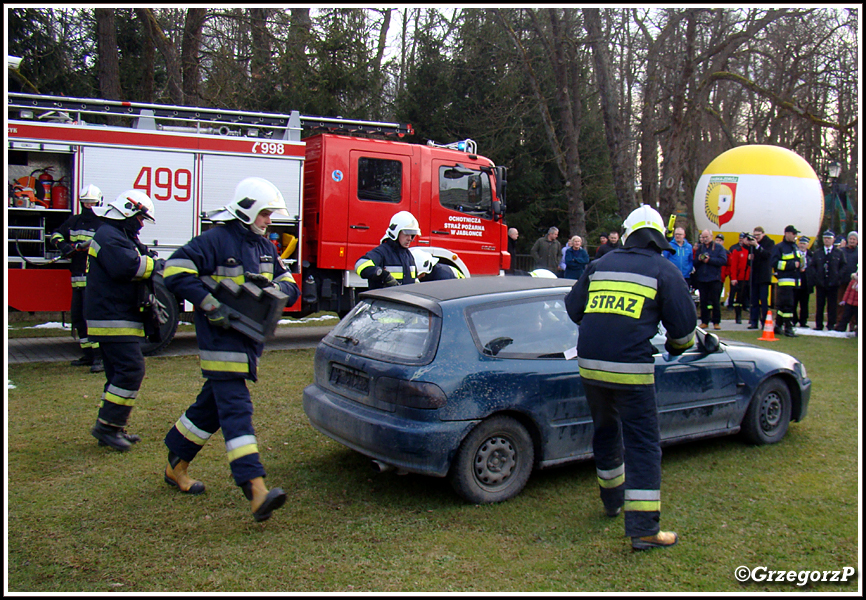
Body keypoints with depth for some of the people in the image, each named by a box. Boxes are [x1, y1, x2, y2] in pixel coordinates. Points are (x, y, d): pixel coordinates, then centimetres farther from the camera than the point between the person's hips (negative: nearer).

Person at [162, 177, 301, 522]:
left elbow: (289, 284, 16)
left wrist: (275, 287, -9)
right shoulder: (215, 241, -10)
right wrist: (211, 305, -21)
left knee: (212, 406, 17)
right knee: (236, 410, -14)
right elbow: (175, 272, -16)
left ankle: (176, 466, 35)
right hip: (221, 342, -8)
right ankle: (255, 488, -21)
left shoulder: (264, 246, 15)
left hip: (249, 344, 9)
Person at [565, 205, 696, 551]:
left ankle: (613, 499, 41)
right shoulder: (664, 271, 3)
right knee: (642, 445, 2)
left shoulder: (600, 265, 14)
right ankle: (643, 528, 0)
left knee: (605, 431, 23)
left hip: (590, 365, 5)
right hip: (631, 370, -5)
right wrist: (676, 346, 23)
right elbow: (684, 324, 1)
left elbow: (573, 307, 21)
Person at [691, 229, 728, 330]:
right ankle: (704, 321, 12)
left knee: (715, 301, -1)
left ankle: (716, 322, 6)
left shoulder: (719, 247, 5)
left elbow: (723, 261, -9)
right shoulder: (698, 248, 13)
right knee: (703, 301, 5)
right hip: (701, 279, 3)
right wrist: (699, 259, -12)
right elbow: (694, 263, 8)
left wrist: (709, 260, -14)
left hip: (714, 279, -3)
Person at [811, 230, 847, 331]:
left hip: (833, 283, -1)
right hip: (820, 283, 1)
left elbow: (844, 265, 7)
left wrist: (838, 276, -5)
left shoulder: (839, 253, 8)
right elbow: (812, 266, 12)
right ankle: (819, 325, 6)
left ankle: (831, 325, 8)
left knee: (832, 305, 1)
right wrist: (815, 276, -2)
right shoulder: (817, 253, 11)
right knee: (819, 305, 1)